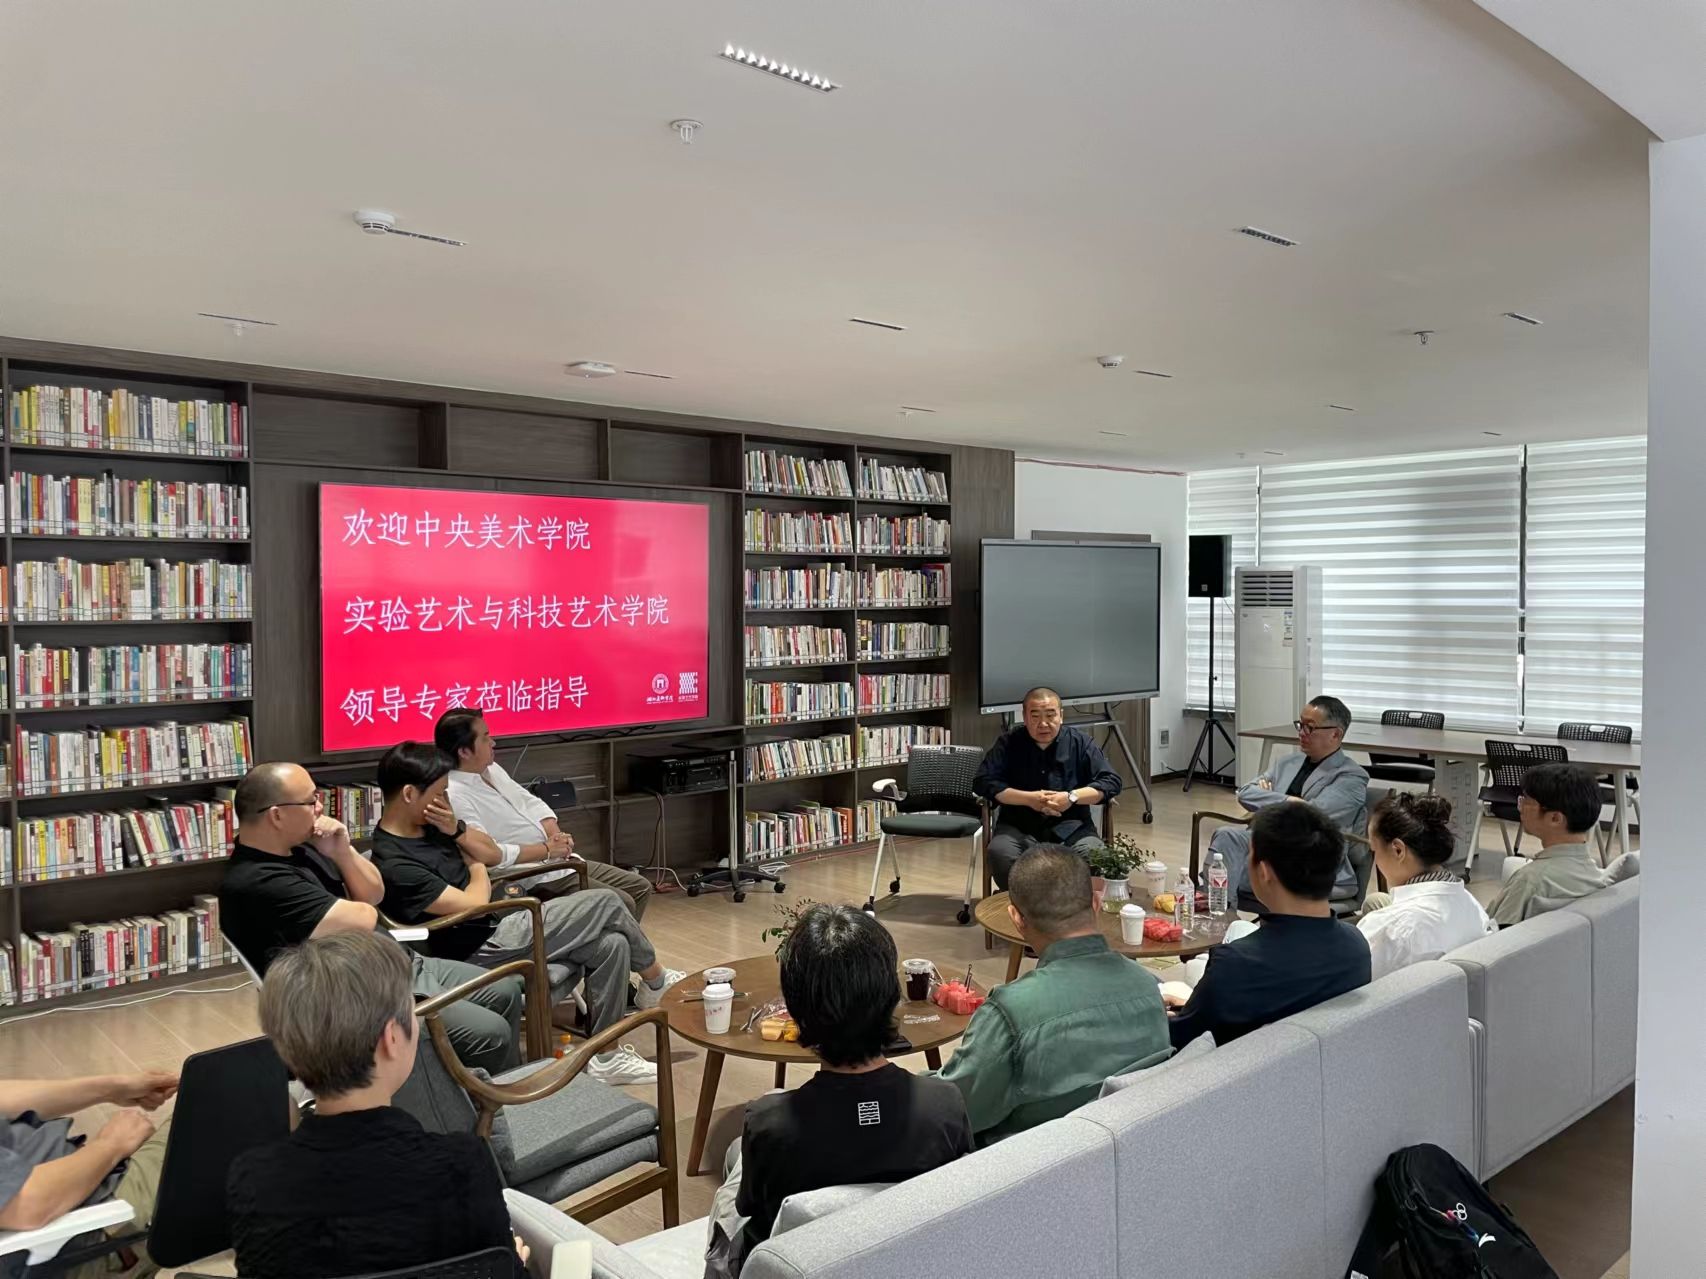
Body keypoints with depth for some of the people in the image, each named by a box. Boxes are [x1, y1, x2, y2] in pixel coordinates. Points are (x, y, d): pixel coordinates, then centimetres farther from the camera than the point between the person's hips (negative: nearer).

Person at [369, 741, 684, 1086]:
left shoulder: (424, 825, 5)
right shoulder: (394, 865, -23)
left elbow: (491, 851, 13)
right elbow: (474, 904, -21)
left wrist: (457, 829, -7)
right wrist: (478, 870, 0)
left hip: (503, 923, 9)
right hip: (487, 947, -9)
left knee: (612, 945, -2)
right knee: (606, 903, -8)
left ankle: (605, 1056, 12)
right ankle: (656, 982, 15)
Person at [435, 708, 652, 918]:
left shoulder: (490, 769, 9)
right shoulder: (453, 796, -20)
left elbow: (530, 802, 15)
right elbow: (487, 854, -29)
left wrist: (556, 835, -5)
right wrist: (547, 849, -18)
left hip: (562, 861, 10)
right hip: (537, 881, -10)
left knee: (640, 887, 9)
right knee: (621, 905, -17)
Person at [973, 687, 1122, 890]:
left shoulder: (1080, 741, 6)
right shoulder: (1008, 743, 4)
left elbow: (1111, 781, 1)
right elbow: (983, 782, -4)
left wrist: (1072, 797, -14)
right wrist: (1028, 799, -14)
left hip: (1070, 826, 0)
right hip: (1018, 827, 0)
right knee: (1000, 855, -31)